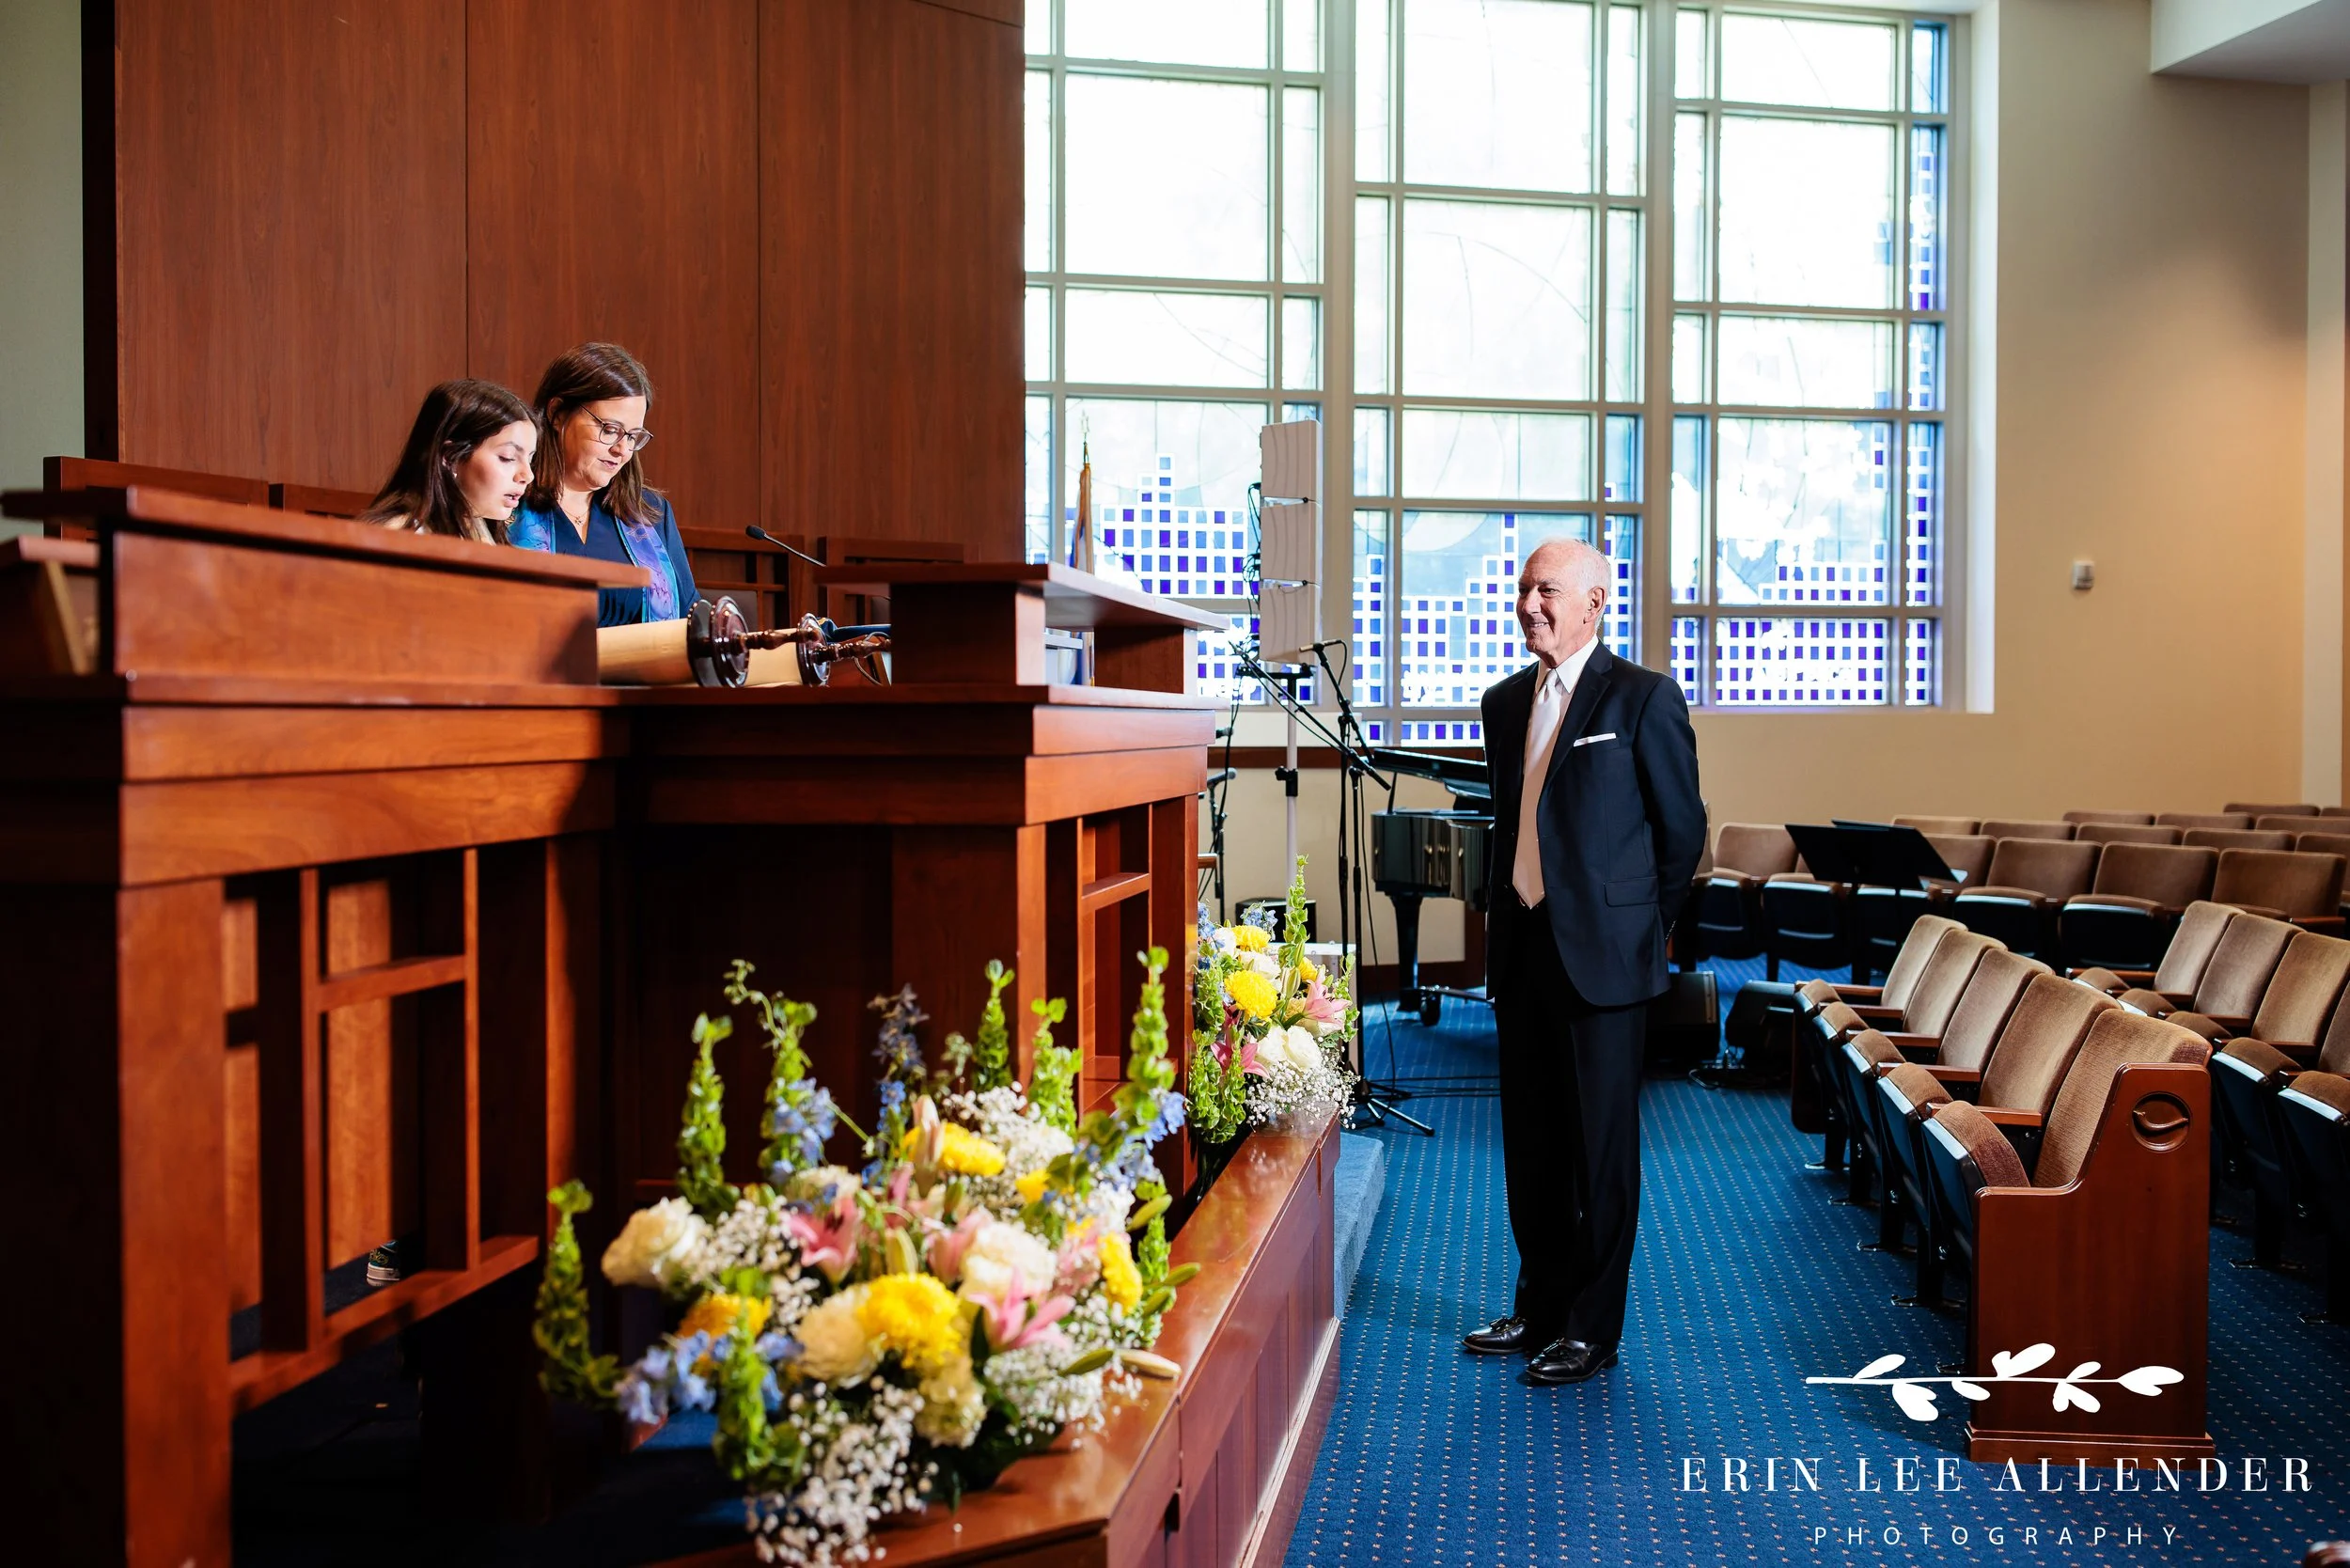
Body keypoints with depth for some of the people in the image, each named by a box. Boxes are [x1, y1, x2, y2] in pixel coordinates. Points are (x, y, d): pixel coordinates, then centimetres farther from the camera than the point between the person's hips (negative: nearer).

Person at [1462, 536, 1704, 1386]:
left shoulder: (1644, 699, -6)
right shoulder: (1505, 703, 12)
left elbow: (1683, 827, -1)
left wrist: (1643, 921, 4)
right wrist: (1506, 911, 14)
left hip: (1603, 951, -6)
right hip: (1521, 948, 6)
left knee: (1601, 1142, 2)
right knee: (1530, 1140, 13)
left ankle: (1593, 1327, 12)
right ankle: (1540, 1306, 27)